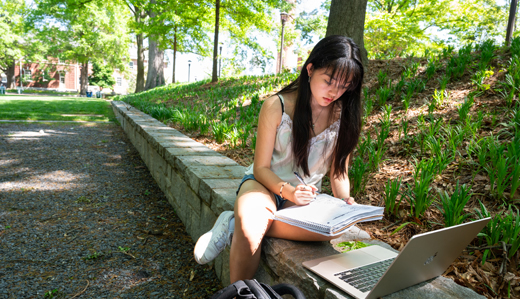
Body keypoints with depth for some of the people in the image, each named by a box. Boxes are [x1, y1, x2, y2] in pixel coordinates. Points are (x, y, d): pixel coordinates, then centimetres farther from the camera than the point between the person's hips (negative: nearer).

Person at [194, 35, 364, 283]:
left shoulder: (344, 117, -3)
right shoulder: (277, 106, -12)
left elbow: (339, 172, 5)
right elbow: (261, 168, -9)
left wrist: (344, 200, -17)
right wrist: (286, 190, -29)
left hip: (306, 196, 3)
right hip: (265, 183, -3)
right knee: (249, 225, -39)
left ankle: (235, 226, -19)